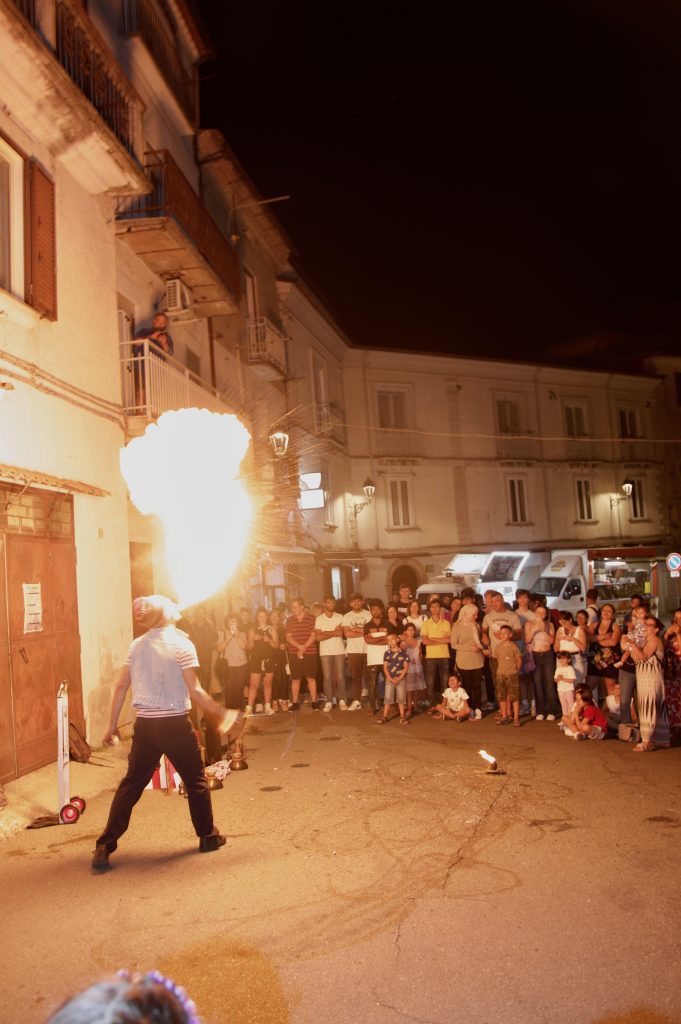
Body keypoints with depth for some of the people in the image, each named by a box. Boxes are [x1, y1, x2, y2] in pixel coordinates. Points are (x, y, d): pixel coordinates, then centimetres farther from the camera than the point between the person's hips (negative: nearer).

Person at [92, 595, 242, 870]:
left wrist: (112, 725, 12)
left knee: (131, 784, 13)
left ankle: (104, 847, 10)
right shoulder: (182, 645, -9)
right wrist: (222, 713, -4)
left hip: (145, 724, 4)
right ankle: (208, 836, 27)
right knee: (196, 780, 15)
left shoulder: (137, 645, 4)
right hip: (175, 723, -4)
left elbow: (121, 687, 5)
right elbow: (195, 692, -12)